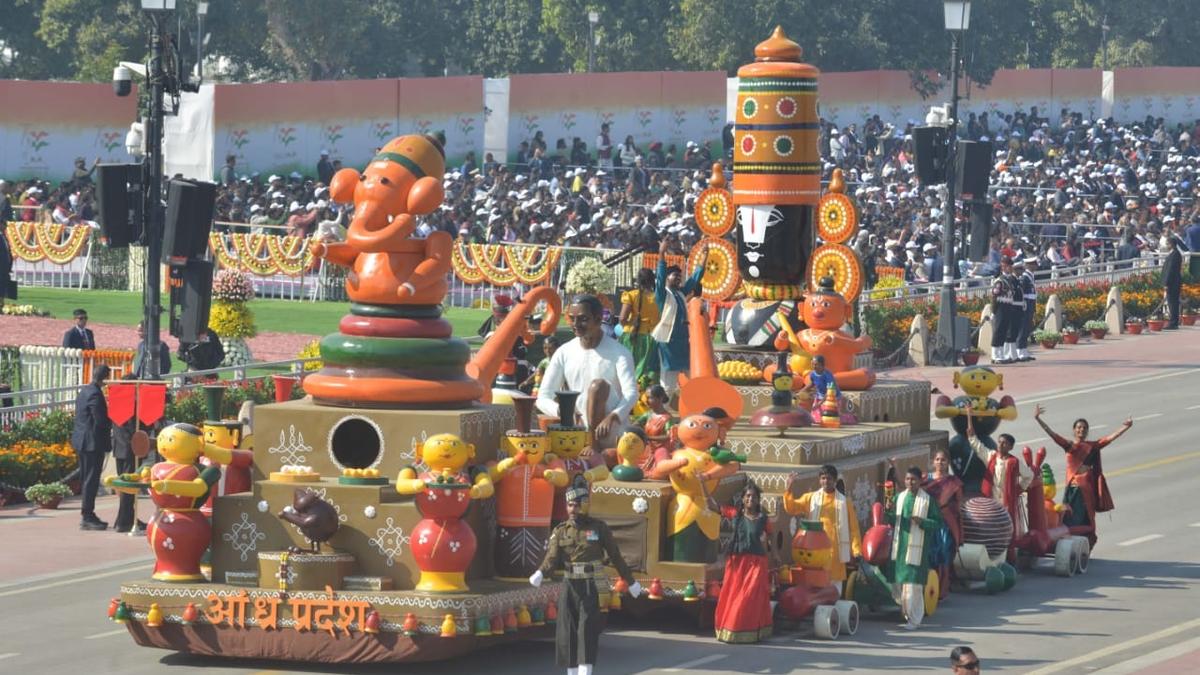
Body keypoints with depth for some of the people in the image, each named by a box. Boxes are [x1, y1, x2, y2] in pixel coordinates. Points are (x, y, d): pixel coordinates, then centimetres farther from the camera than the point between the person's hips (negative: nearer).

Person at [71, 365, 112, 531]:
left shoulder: (84, 391, 11)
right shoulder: (95, 394, -19)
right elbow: (101, 421, -21)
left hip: (81, 441, 10)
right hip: (93, 442, -10)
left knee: (86, 478, 15)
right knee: (92, 480, -5)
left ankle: (87, 514, 21)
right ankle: (87, 517, -4)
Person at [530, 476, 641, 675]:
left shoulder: (599, 528, -2)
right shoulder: (560, 531, 3)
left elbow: (615, 556, 5)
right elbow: (552, 559, -10)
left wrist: (631, 582, 12)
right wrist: (540, 574, -32)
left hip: (591, 587, -3)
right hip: (568, 586, 3)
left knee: (587, 633, -14)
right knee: (567, 635, 4)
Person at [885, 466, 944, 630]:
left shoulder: (928, 500, -5)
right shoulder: (899, 498, 9)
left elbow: (937, 522, -4)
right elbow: (892, 521, 12)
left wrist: (922, 522, -21)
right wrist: (888, 511, -9)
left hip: (917, 547, -5)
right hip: (900, 545, 5)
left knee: (913, 584, -9)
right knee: (901, 582, 8)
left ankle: (914, 619, -4)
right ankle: (907, 615, 21)